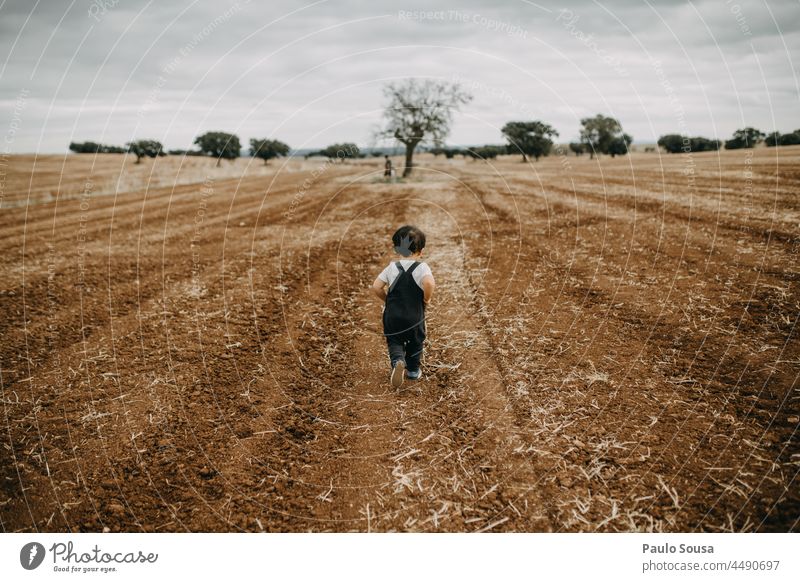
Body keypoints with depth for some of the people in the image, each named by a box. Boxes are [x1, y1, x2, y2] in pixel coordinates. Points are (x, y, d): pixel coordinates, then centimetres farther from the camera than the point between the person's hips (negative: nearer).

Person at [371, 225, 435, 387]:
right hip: (414, 316, -1)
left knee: (394, 341, 16)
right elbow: (429, 283, -31)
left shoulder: (391, 268, -1)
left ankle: (397, 361, -12)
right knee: (415, 342, 22)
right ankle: (413, 370, 34)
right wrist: (427, 298, -12)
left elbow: (376, 287, -3)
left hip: (392, 315, 1)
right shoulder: (422, 268, -11)